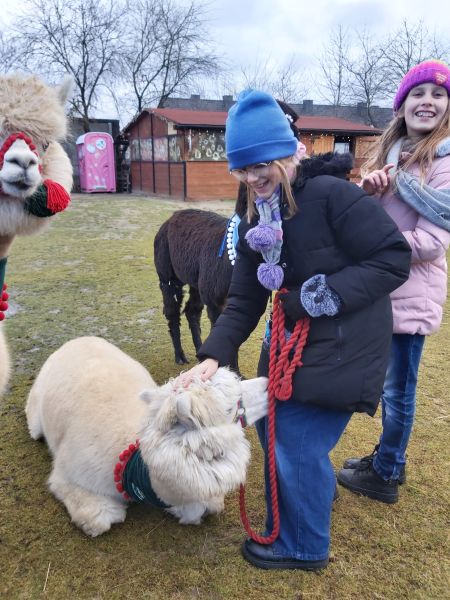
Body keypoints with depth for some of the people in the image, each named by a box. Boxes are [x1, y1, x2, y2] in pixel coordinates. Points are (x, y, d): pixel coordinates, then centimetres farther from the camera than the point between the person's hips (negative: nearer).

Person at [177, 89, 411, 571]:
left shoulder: (332, 195, -19)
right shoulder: (255, 224, 4)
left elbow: (394, 258, -18)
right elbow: (244, 301, 3)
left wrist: (330, 292, -25)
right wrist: (213, 355, -8)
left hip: (345, 346, -8)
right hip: (293, 339, 8)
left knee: (299, 444, -3)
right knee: (273, 426, 16)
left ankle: (303, 547, 25)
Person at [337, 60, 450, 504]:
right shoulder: (391, 154, 11)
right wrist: (366, 190, -10)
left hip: (411, 295, -7)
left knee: (397, 388, 8)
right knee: (388, 383, 20)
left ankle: (385, 475, 27)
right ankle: (389, 456, 39)